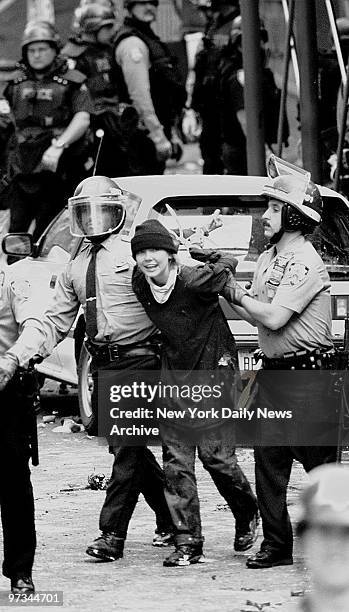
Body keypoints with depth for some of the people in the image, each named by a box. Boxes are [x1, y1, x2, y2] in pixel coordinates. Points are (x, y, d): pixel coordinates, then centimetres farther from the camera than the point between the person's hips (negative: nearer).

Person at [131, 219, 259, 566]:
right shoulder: (140, 286, -5)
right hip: (175, 374, 5)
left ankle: (247, 514, 25)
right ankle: (187, 543, 1)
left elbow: (228, 266, -4)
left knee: (215, 454, -4)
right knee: (176, 460, -2)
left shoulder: (195, 282, -21)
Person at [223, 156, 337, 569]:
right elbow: (257, 316, 14)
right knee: (268, 459, 6)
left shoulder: (305, 263, -16)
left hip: (306, 375, -9)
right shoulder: (268, 258, 13)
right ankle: (276, 545, 12)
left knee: (320, 462, -5)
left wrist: (236, 294, -10)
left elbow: (273, 317, -22)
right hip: (272, 371, 9)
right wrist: (232, 291, 1)